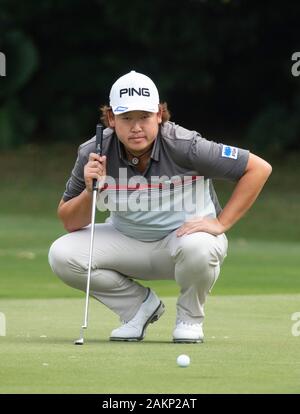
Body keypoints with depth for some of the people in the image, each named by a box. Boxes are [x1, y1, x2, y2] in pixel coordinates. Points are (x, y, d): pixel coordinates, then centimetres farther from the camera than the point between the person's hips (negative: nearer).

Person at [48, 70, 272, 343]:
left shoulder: (184, 146, -24)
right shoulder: (94, 154, -14)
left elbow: (259, 168, -19)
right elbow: (69, 222, -8)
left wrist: (220, 223, -21)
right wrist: (90, 191, -28)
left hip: (185, 234, -3)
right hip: (126, 242, 3)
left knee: (198, 248, -39)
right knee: (62, 255, -20)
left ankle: (190, 316, -4)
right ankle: (140, 304, 4)